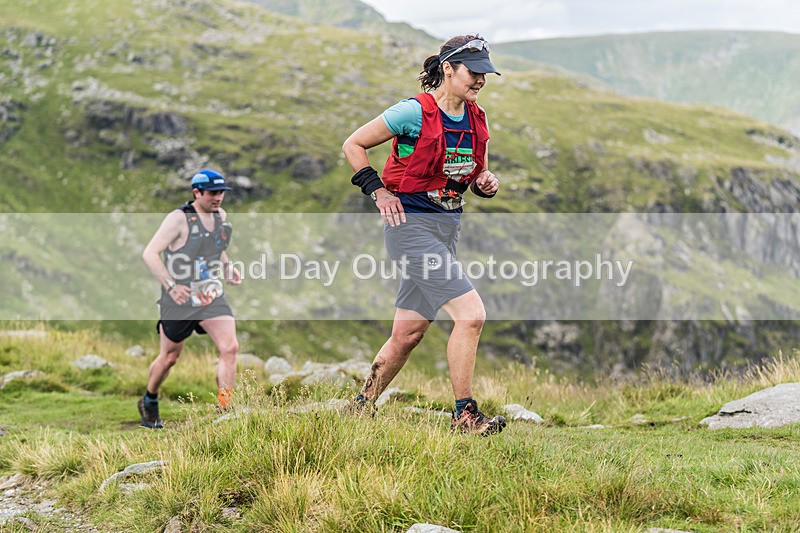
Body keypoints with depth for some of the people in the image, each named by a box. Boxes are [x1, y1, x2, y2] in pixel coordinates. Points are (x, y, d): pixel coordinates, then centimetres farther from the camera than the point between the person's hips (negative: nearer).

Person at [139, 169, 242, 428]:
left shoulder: (220, 215, 5)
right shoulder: (179, 218, -16)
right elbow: (149, 253, -20)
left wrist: (227, 267, 7)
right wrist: (171, 285, -27)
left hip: (212, 297, 5)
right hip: (180, 299, -5)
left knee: (230, 348, -15)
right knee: (169, 357, 10)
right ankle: (149, 402, 37)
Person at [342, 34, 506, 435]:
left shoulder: (476, 120, 9)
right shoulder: (415, 112, -12)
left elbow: (475, 174, 22)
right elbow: (353, 145, -3)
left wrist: (485, 183, 0)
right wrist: (378, 191, -10)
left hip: (448, 228, 7)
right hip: (411, 225, -7)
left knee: (408, 334, 9)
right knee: (471, 314, -18)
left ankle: (362, 406, 25)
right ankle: (464, 415, -9)